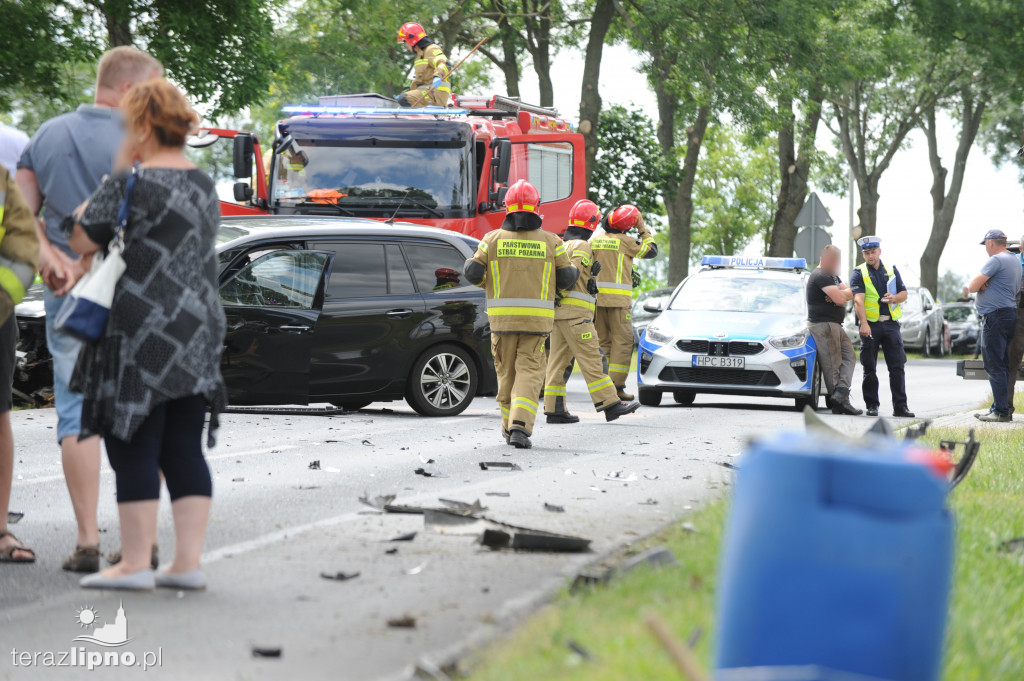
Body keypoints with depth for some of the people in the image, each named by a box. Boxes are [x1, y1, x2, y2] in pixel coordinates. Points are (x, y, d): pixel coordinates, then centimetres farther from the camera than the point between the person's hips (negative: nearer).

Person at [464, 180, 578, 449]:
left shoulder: (493, 239, 1)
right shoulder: (551, 242, 0)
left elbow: (473, 273, -3)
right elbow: (566, 278, 1)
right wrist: (575, 271, 24)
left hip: (502, 316, 1)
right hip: (537, 318, -1)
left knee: (507, 373, 14)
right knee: (529, 373, -2)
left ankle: (509, 426, 24)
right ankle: (520, 427, -19)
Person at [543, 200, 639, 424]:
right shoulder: (581, 246, -9)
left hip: (557, 311, 9)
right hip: (575, 312, -9)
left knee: (559, 360, 6)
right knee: (591, 359, -9)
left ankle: (554, 409, 4)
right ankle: (610, 404, -9)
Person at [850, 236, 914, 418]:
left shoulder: (891, 270, 13)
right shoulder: (859, 273, 0)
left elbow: (904, 293, 17)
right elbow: (858, 299, -13)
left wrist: (895, 297, -8)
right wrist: (863, 323, -25)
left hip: (891, 323, 3)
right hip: (870, 324, -2)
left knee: (897, 367, -2)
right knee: (869, 368, 3)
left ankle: (900, 406, 1)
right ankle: (872, 405, 11)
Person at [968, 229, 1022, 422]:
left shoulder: (996, 260, -12)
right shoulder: (1015, 260, 19)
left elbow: (973, 287, -15)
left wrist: (978, 283, 8)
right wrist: (982, 283, 1)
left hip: (995, 317, -10)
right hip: (1010, 314, 10)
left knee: (995, 366, -9)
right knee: (1003, 366, 13)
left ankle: (1001, 412, -12)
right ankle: (999, 408, 17)